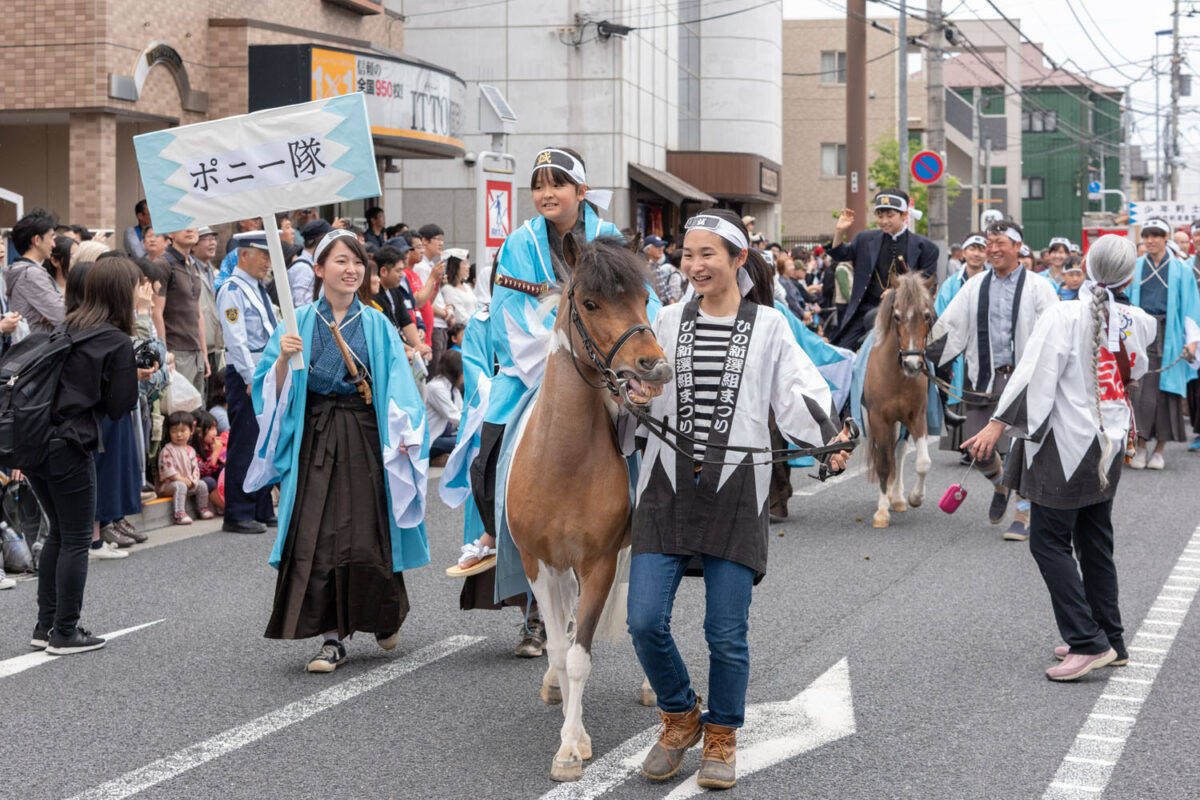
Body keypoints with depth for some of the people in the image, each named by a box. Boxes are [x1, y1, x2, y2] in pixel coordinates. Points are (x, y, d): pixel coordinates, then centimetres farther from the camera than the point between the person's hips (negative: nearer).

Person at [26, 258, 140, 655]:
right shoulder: (118, 343, -9)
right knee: (76, 540, 6)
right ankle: (65, 633, 11)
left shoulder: (63, 327, 10)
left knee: (58, 533, 20)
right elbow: (120, 407, -7)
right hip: (69, 449, -7)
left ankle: (45, 626, 24)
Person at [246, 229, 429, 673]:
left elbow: (398, 386, 3)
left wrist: (405, 435, -11)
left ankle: (384, 616, 25)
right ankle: (332, 637, 4)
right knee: (317, 536, -5)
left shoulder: (377, 326, 6)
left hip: (365, 438, 0)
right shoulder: (299, 323, 5)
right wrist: (283, 358, -17)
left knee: (366, 536, -2)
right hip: (314, 439, 0)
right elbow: (275, 390, 2)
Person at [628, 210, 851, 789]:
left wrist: (829, 440, -19)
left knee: (726, 632, 1)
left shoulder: (768, 327, 4)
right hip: (668, 487, 2)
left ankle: (721, 737, 24)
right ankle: (679, 719, 22)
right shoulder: (669, 322, 10)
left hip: (735, 492, -2)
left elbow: (797, 396, -3)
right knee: (645, 621, -5)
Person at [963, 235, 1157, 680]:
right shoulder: (1136, 321, 3)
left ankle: (1088, 642, -10)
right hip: (1110, 444, 7)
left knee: (1049, 540, -3)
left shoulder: (1064, 317, -14)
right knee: (1095, 542, 15)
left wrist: (999, 424, -16)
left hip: (1067, 445, -7)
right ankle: (1110, 641, 19)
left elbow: (1034, 376, -18)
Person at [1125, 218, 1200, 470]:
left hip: (1168, 336, -1)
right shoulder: (1135, 268, 10)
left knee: (1165, 391, -1)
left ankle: (1159, 449, 8)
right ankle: (1141, 447, 1)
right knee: (1138, 391, -7)